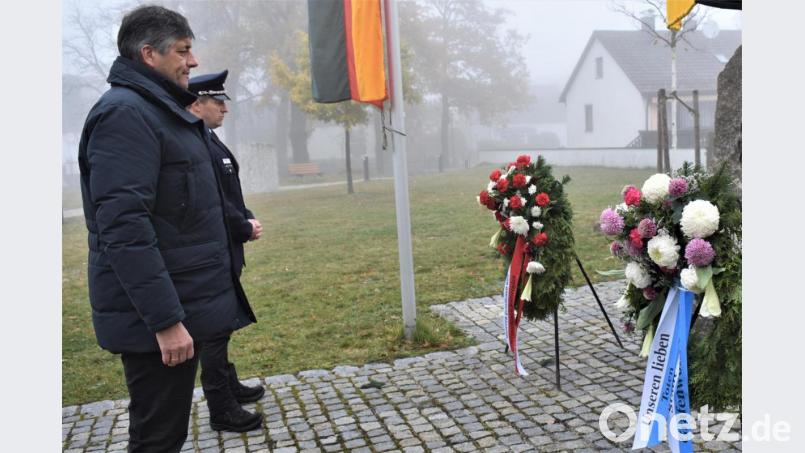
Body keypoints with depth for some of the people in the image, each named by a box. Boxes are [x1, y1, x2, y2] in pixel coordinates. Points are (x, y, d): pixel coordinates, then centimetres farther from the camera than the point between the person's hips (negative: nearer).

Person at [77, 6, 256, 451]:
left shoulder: (160, 110, 17)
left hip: (178, 306, 10)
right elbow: (124, 229, -24)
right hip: (156, 319, -10)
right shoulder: (125, 113, -15)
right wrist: (165, 320, -25)